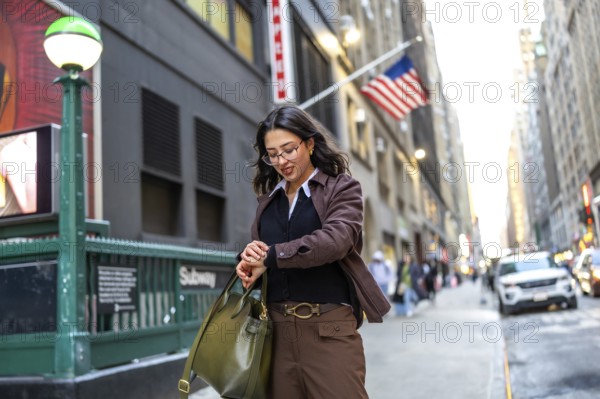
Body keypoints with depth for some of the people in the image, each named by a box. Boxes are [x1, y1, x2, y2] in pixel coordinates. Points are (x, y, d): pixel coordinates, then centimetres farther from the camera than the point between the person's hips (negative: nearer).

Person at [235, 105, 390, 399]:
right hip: (276, 329, 4)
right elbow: (258, 253, 18)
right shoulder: (268, 198, 17)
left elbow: (336, 239, -14)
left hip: (328, 329, -4)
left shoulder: (342, 188, 3)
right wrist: (248, 266, -6)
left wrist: (270, 257, -16)